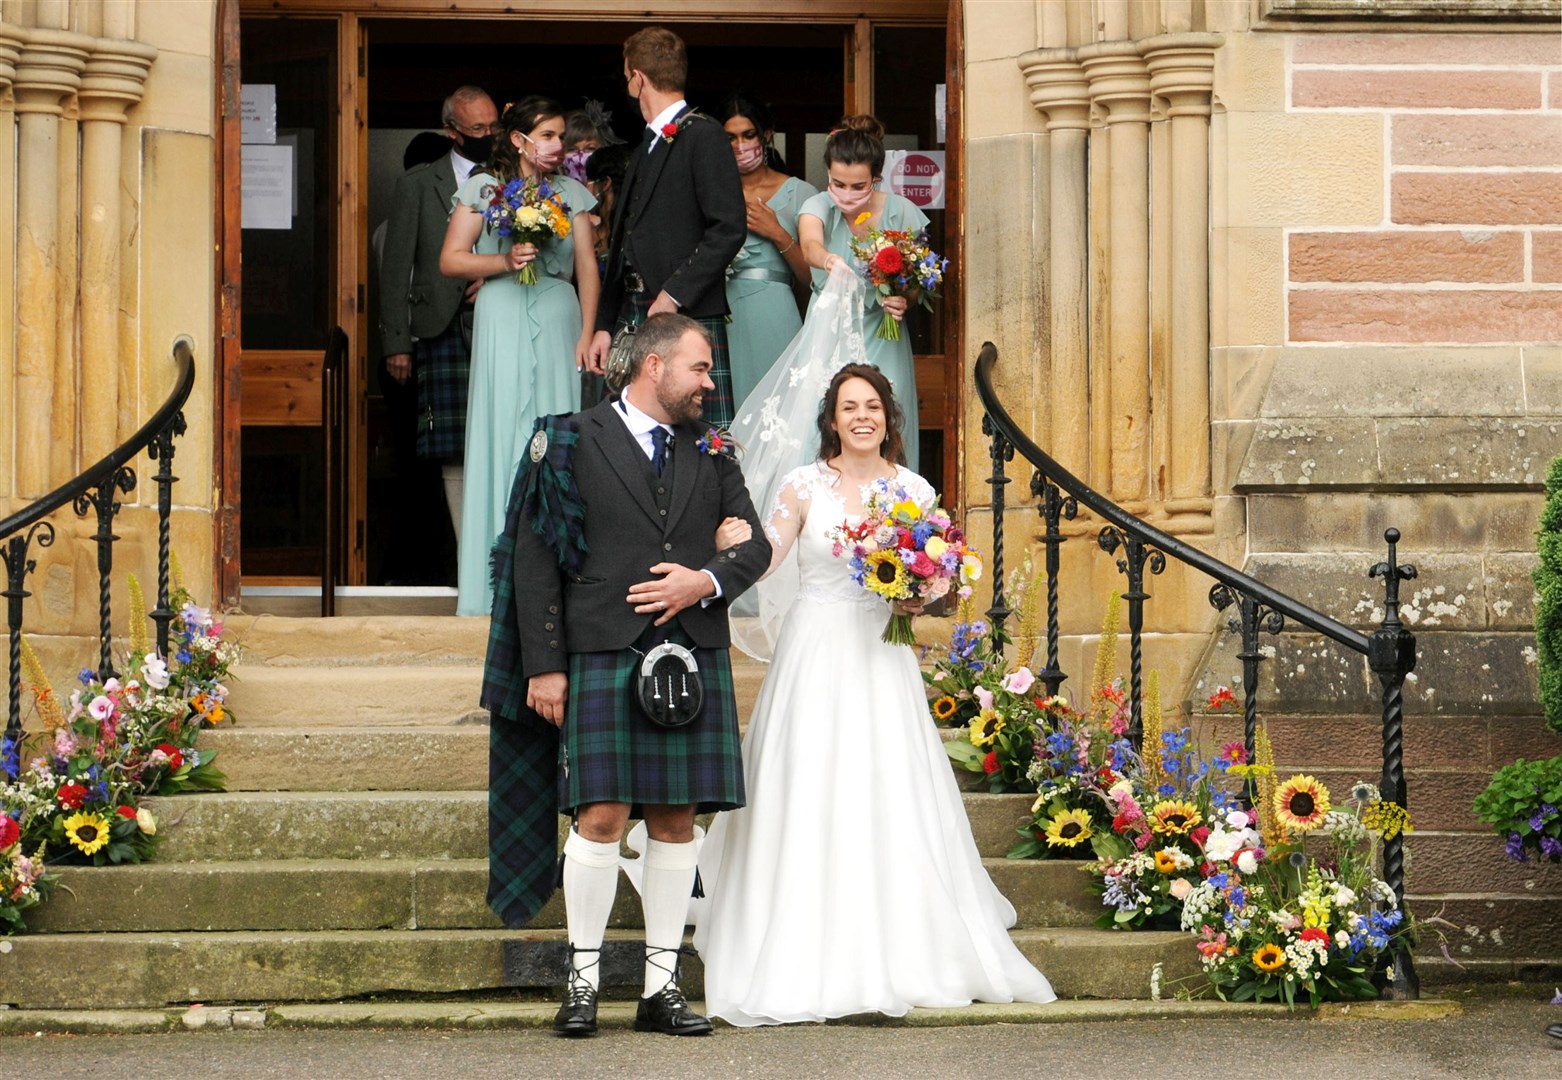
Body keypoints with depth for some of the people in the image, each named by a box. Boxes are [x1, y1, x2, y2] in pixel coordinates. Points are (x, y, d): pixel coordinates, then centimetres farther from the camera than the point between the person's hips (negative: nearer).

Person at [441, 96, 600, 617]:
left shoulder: (571, 193, 12)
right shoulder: (483, 187, 4)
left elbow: (587, 266, 7)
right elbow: (450, 258, 1)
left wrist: (588, 334, -3)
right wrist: (506, 261, -13)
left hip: (559, 320, 2)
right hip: (503, 324, -2)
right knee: (505, 435, -4)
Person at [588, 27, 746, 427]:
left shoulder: (702, 135, -4)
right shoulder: (645, 148, 23)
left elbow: (729, 227, -14)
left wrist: (675, 293, -16)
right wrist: (605, 325, 17)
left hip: (690, 315, -8)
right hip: (634, 317, 8)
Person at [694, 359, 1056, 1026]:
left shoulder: (913, 491, 6)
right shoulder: (805, 485, 0)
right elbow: (758, 562, -4)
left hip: (880, 657, 2)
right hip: (815, 652, -2)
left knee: (888, 802, -1)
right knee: (809, 799, -4)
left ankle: (897, 953, 6)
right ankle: (808, 961, 1)